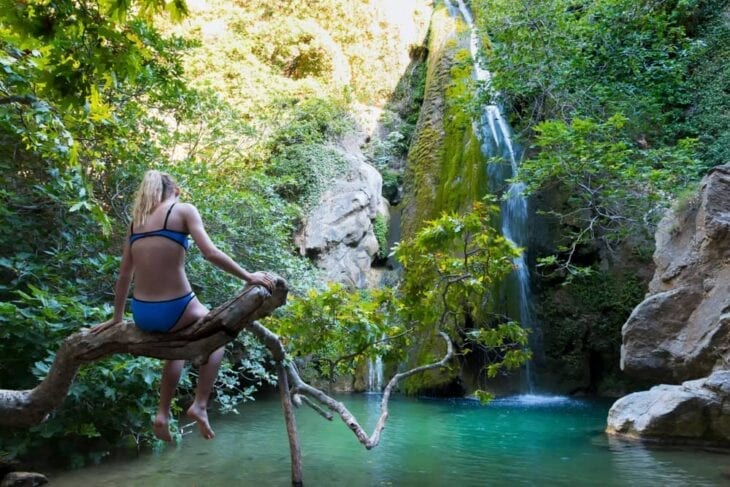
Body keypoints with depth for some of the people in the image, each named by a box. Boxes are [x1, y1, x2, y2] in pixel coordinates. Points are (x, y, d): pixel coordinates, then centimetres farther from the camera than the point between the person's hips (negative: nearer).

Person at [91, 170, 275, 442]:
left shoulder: (137, 220, 14)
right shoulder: (183, 209, 0)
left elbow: (124, 275, 15)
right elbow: (211, 253, -13)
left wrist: (117, 318, 24)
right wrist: (249, 277, -6)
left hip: (141, 315, 6)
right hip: (173, 310, -6)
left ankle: (162, 414, 30)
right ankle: (200, 405, 14)